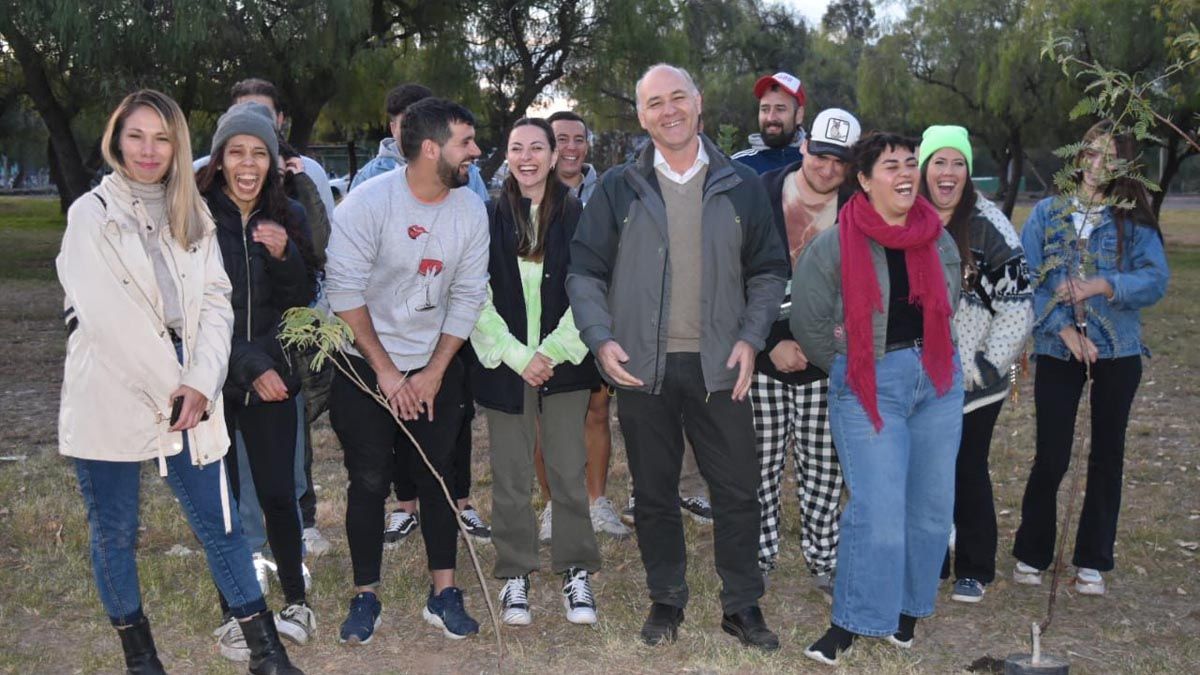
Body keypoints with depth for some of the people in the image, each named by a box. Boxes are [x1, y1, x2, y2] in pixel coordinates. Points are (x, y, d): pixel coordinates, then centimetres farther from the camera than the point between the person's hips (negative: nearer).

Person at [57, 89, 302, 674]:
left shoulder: (193, 216, 11)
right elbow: (110, 314, -11)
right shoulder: (92, 213, -2)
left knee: (219, 520, 4)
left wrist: (199, 384, -11)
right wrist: (167, 389, -13)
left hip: (184, 394, 3)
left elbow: (215, 302, 2)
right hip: (111, 399, -3)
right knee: (114, 531, 9)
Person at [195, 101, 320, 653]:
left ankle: (296, 601, 23)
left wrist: (285, 255, -15)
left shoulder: (287, 215, 4)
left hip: (271, 376, 2)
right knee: (220, 499, 5)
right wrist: (249, 366, -16)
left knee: (278, 494, 4)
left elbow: (303, 298, 5)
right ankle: (233, 612, 21)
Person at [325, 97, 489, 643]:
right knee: (369, 480, 3)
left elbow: (467, 298, -2)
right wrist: (386, 372, -14)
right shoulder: (366, 202, -16)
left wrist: (433, 373, -6)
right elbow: (345, 291, -16)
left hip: (435, 368, 3)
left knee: (437, 477, 7)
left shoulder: (471, 210, -5)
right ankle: (366, 596, 16)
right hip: (365, 367, -3)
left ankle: (443, 592, 17)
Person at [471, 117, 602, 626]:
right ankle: (515, 575, 17)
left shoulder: (576, 216, 3)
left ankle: (577, 573, 14)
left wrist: (553, 351, -9)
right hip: (505, 365, 1)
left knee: (569, 471, 2)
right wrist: (517, 355, -7)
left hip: (563, 362, 0)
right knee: (510, 475, 5)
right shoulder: (488, 217, 4)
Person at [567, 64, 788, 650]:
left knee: (737, 491, 5)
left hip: (719, 366, 0)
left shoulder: (741, 187, 5)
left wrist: (750, 339, -3)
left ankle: (742, 605, 21)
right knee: (654, 492, 10)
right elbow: (585, 272, 4)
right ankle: (666, 600, 27)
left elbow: (769, 272, 10)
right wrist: (601, 339, -10)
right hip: (642, 366, 0)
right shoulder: (618, 188, 3)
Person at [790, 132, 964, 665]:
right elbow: (808, 322, -1)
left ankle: (907, 607, 28)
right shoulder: (834, 245, -9)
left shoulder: (938, 239, 4)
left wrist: (926, 357, 13)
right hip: (868, 387, -5)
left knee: (931, 505, 9)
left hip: (937, 379, 5)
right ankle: (851, 621, 5)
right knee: (878, 511, -10)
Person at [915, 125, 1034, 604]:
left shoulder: (989, 226, -9)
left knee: (968, 472, 6)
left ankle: (975, 569, 21)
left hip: (975, 380, -3)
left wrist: (988, 364, -13)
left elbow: (1018, 306, -10)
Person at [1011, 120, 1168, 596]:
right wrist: (1063, 328, -14)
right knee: (1051, 458, -2)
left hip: (1117, 352, 1)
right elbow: (1027, 280, -5)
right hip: (1056, 350, -1)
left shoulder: (1135, 221, 2)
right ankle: (1031, 554, 16)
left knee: (1107, 455, 7)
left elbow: (1155, 281, -10)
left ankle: (1093, 562, 19)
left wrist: (1102, 285, -23)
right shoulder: (1047, 213, 3)